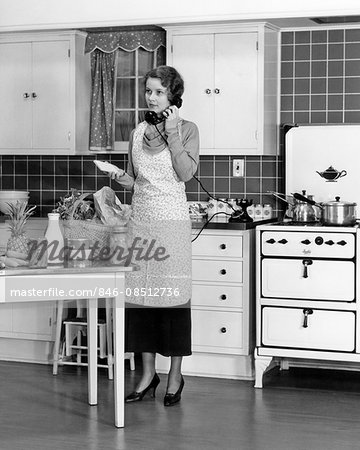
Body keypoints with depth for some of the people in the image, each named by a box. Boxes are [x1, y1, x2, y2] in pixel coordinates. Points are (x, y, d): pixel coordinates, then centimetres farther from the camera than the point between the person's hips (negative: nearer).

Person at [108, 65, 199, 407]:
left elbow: (186, 173, -13)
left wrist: (171, 132, -13)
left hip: (172, 221, -4)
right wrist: (120, 178, -2)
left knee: (172, 293, -2)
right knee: (139, 293, 3)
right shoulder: (138, 132, 13)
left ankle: (175, 375, 10)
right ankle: (148, 373, 15)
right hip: (140, 220, 4)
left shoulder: (187, 129, 1)